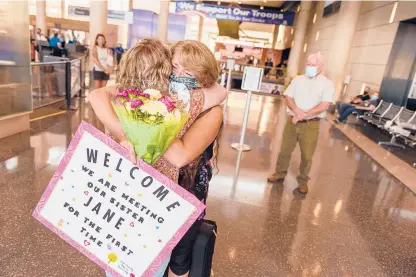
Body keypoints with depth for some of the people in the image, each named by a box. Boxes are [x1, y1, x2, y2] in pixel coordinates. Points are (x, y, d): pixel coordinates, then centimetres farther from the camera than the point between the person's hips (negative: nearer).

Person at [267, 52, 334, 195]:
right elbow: (288, 97, 2)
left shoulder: (327, 84, -2)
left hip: (311, 124, -3)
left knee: (307, 155, 5)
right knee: (285, 150, 12)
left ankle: (303, 181, 23)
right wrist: (297, 111, -17)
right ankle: (280, 173, 31)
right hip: (292, 121, 3)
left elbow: (324, 106, -13)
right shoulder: (298, 79, 8)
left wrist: (304, 115, -19)